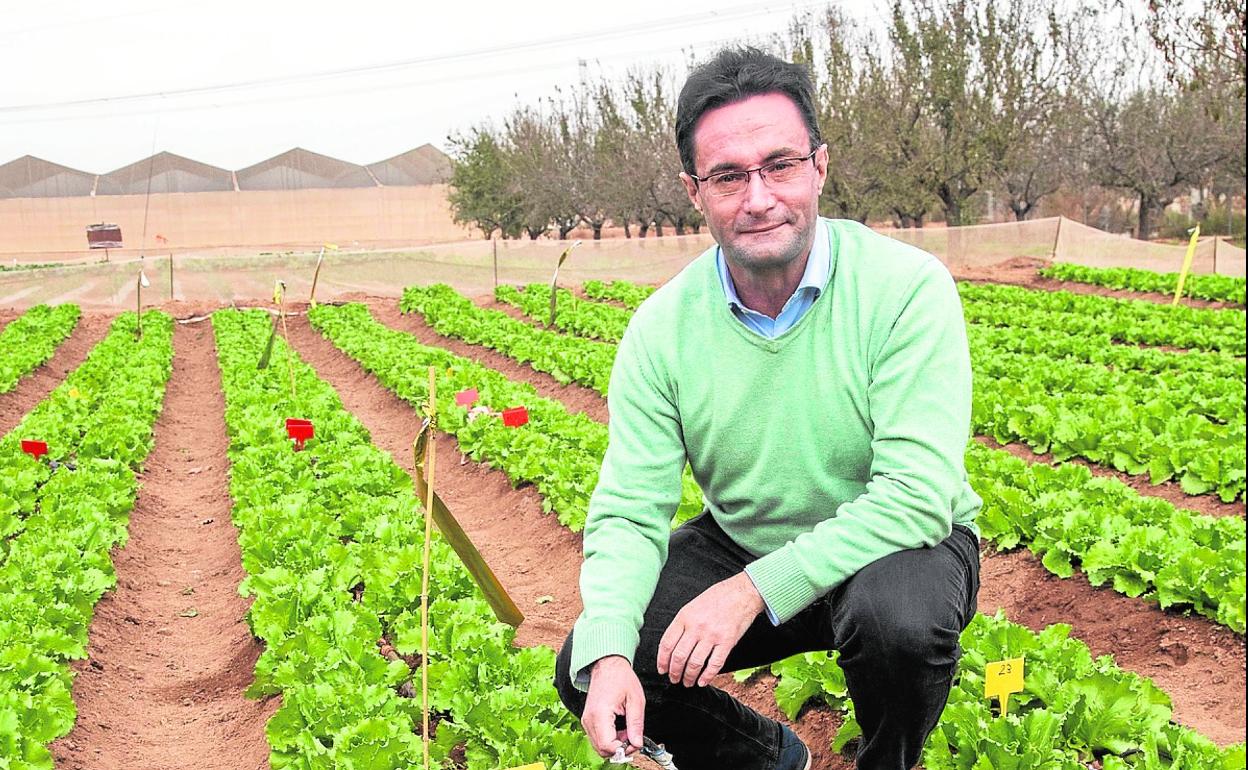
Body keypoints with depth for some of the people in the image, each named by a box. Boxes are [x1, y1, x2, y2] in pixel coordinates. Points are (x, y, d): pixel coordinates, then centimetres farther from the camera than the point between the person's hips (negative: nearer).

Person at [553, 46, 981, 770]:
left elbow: (918, 493, -29)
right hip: (740, 544, 4)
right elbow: (629, 511, -12)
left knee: (899, 619, -37)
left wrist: (755, 589, -34)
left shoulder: (908, 287, -23)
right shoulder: (662, 325, -12)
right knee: (588, 669, -12)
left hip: (898, 543, -3)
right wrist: (608, 653, -30)